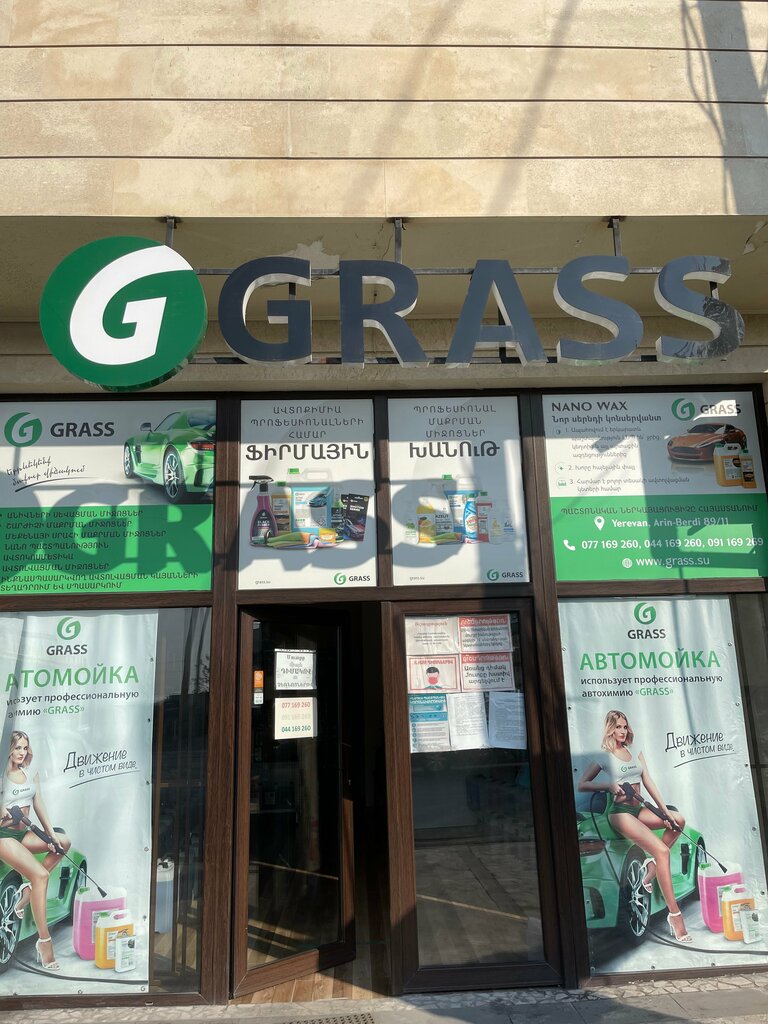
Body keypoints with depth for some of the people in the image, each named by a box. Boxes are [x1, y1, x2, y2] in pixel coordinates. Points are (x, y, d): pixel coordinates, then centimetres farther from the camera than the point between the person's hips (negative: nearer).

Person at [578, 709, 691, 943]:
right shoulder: (604, 757, -2)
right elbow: (581, 785, -2)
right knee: (662, 850, -21)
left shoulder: (636, 753, 14)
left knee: (678, 820, -10)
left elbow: (649, 783, 7)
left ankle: (652, 865, 0)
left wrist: (664, 810, -4)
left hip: (638, 809, 7)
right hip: (620, 812, -7)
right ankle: (674, 913, -18)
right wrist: (608, 785, -15)